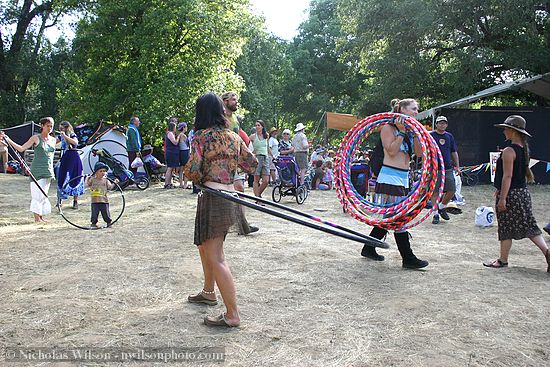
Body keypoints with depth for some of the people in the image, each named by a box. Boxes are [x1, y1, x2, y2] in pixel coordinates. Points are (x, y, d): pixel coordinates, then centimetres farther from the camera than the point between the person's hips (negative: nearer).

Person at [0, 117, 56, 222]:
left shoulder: (53, 140, 13)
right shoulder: (36, 138, -3)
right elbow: (21, 148, -7)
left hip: (48, 171, 5)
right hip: (37, 170, -5)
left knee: (44, 194, 9)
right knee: (37, 193, -7)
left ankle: (41, 216, 16)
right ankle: (36, 217, 0)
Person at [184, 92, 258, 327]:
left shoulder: (202, 135, -8)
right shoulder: (233, 136, 11)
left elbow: (192, 169, -17)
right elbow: (252, 165, 14)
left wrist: (199, 179, 5)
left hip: (212, 197, -8)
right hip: (230, 196, 8)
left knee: (216, 258, -4)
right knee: (205, 247, 26)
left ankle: (232, 315, -2)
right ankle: (208, 292, 43)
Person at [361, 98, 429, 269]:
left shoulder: (410, 130, 16)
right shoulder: (389, 128, -6)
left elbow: (419, 152, 7)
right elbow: (391, 151, -17)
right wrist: (401, 132, -16)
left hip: (403, 179, 9)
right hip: (390, 178, -9)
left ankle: (369, 249, 25)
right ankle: (408, 258, 0)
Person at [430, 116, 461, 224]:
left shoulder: (449, 136, 13)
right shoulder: (431, 136, -1)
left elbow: (454, 152, 17)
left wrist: (457, 166, 13)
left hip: (448, 168, 4)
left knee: (452, 190, 1)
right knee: (435, 192, -1)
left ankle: (442, 207, 25)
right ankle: (436, 214, 10)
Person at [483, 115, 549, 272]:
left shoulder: (509, 151, -17)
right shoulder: (524, 149, 10)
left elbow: (507, 176, -22)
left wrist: (502, 198, -21)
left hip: (510, 194, -8)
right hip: (523, 193, 8)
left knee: (506, 228, 3)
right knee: (528, 225, 12)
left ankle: (503, 260, 14)